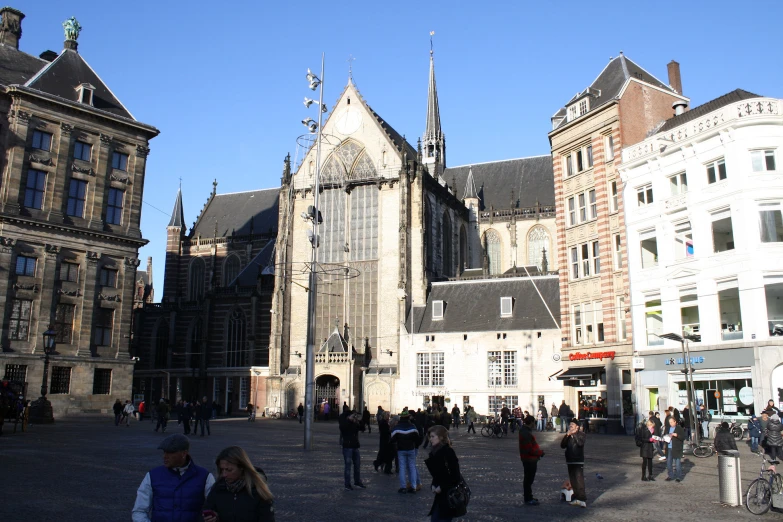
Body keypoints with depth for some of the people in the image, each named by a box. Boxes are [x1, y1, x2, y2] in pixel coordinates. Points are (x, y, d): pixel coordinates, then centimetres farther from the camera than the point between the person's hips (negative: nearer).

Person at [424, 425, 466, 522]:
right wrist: (433, 485, 0)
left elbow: (455, 474, -20)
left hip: (450, 493, -8)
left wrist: (442, 487, -16)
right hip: (441, 492, 8)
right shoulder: (434, 452, 7)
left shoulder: (448, 452, -18)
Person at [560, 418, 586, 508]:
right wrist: (567, 436, -11)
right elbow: (562, 445, 0)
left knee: (579, 480, -14)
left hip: (578, 461, -6)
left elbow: (580, 443, -23)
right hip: (570, 461, 6)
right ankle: (576, 498, 18)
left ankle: (582, 499, -13)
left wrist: (574, 434, -22)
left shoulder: (581, 434, -3)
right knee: (573, 481, 10)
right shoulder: (568, 435, 11)